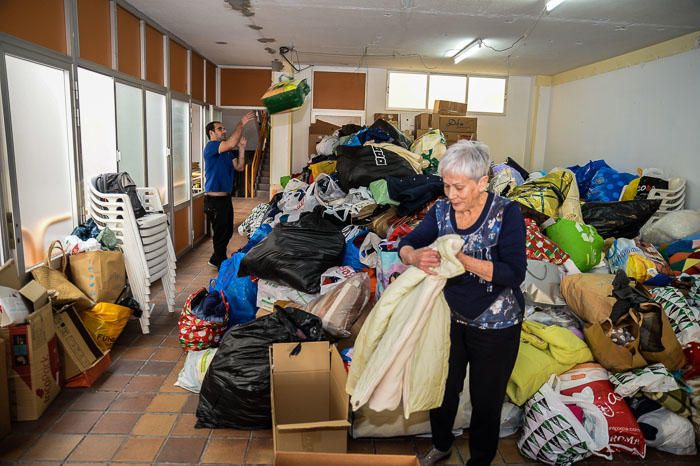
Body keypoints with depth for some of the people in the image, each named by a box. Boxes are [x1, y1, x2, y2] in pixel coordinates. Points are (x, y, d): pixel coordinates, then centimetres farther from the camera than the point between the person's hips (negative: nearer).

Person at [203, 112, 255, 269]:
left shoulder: (227, 151, 15)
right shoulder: (211, 147, -13)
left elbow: (239, 167, 9)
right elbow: (231, 143, -29)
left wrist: (242, 148, -1)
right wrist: (241, 123, -22)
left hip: (225, 198, 9)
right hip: (214, 199, -9)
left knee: (227, 232, 18)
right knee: (221, 233, 0)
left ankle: (215, 260, 34)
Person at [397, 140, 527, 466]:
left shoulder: (507, 213, -21)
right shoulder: (442, 210, -9)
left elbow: (514, 274, -26)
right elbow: (406, 244, -6)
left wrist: (461, 259, -35)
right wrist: (414, 257, -30)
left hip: (495, 324, -4)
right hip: (451, 316, 4)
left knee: (485, 398, 15)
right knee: (443, 386, 22)